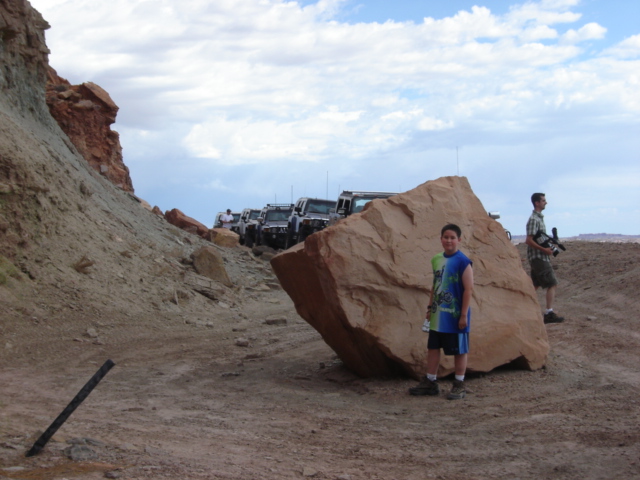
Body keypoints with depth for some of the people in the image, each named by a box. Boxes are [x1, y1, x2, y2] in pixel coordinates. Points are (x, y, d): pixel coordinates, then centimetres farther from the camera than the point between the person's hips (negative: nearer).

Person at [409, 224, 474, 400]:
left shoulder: (462, 261, -13)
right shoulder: (437, 260, 7)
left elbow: (468, 289, -14)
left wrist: (464, 315, -16)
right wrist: (430, 307, 15)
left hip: (455, 316, -7)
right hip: (438, 315, 7)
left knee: (459, 350, 5)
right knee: (432, 347, 12)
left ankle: (459, 385, 16)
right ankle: (430, 382, 23)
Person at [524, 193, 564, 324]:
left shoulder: (539, 218, 16)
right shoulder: (534, 219, -15)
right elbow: (529, 241, -21)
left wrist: (548, 246, 12)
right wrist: (544, 249, -19)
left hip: (539, 257, 10)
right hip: (538, 257, -10)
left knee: (535, 285, 14)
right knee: (552, 284, -12)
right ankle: (549, 314, -16)